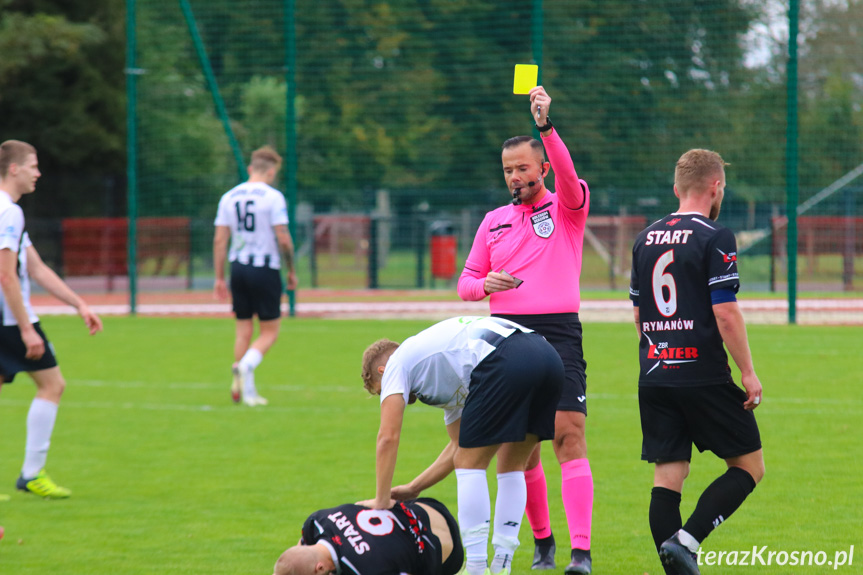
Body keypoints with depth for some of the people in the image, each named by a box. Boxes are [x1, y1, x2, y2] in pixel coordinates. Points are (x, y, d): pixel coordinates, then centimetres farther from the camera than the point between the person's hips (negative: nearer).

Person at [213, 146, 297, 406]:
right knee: (269, 332, 3)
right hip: (266, 268, -5)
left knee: (244, 331, 11)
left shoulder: (229, 197, 7)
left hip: (238, 268, 5)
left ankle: (247, 391, 8)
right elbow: (283, 238, -12)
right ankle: (246, 365, -24)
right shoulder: (273, 197, -8)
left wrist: (219, 278, 10)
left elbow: (219, 240, 6)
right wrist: (292, 272, 0)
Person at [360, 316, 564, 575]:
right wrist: (412, 489, 48)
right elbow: (459, 445, 45)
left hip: (506, 364, -8)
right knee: (511, 465, 21)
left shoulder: (396, 364, 20)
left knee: (470, 464, 6)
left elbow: (388, 437, 12)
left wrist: (382, 501, 19)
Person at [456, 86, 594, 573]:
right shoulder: (495, 221, 16)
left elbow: (568, 176, -18)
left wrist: (546, 126, -32)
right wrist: (485, 284, -5)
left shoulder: (568, 207, 5)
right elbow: (465, 284, 19)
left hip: (559, 331, -4)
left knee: (569, 435, -14)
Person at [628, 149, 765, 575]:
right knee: (748, 465, 5)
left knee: (667, 479, 6)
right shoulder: (714, 239, -9)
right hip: (705, 376, -6)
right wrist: (748, 372, -8)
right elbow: (726, 313, -14)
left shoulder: (645, 239, 12)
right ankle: (685, 540, -12)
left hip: (653, 379, 6)